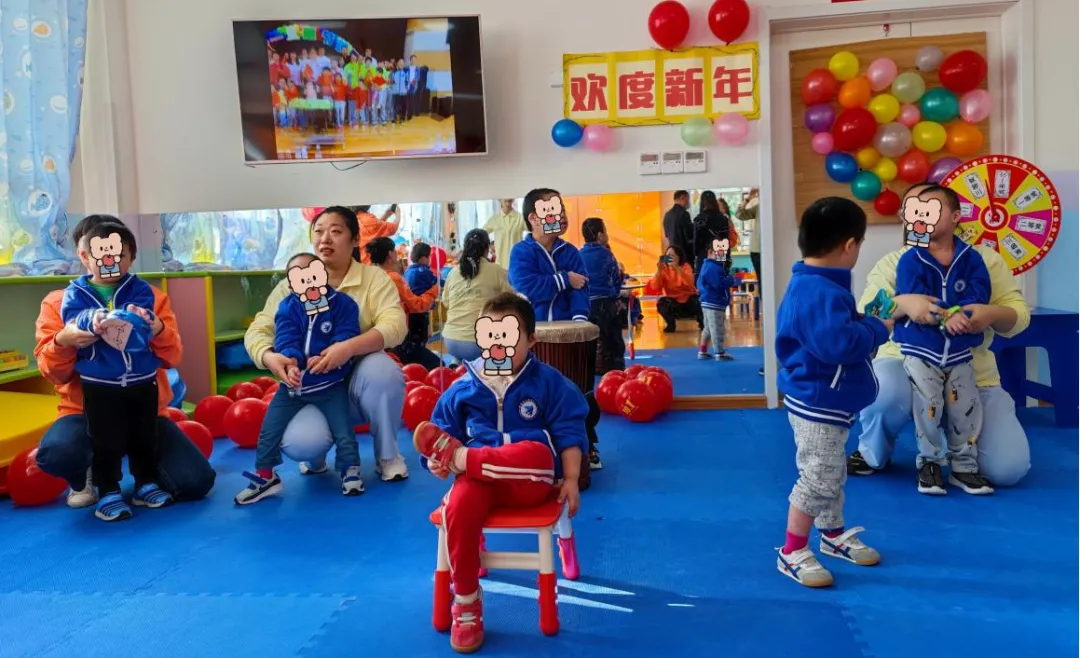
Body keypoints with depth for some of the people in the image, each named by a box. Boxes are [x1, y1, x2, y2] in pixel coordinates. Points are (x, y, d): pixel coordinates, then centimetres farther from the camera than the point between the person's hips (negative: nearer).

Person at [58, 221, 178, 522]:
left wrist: (117, 322, -41)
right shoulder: (76, 292, 1)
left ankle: (146, 485, 26)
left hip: (142, 380, 1)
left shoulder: (140, 289, -1)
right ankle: (108, 493, 14)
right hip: (99, 384, -1)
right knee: (106, 442, 3)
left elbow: (141, 321, -20)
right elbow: (74, 318, -19)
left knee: (145, 437, 12)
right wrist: (92, 321, -42)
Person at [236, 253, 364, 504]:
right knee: (269, 431, 3)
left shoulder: (342, 303, -7)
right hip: (293, 383, 2)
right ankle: (265, 476, 18)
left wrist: (326, 357, -33)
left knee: (343, 432, -4)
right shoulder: (287, 307, -3)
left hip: (330, 383, -2)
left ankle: (350, 470, 18)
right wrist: (290, 363, -35)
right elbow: (285, 339, -15)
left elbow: (346, 336, -16)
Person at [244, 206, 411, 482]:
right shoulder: (292, 285, 0)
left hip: (360, 381, 0)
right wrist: (269, 357, -29)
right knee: (299, 444, -32)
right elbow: (257, 331, -4)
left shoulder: (374, 278, -5)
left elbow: (394, 325, -20)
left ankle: (387, 455, -8)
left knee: (382, 368, -36)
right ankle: (316, 456, 11)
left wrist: (348, 348, -38)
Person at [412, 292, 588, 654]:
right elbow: (441, 433, 13)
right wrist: (435, 462, -9)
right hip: (481, 475, 2)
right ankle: (466, 603, -12)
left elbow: (568, 433, 4)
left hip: (532, 481, -2)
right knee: (459, 508, -32)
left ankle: (457, 456, -20)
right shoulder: (463, 388, 10)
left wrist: (571, 480, -7)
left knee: (537, 453, -39)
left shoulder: (548, 381, 6)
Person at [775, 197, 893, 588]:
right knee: (817, 479, -2)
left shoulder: (812, 286, 7)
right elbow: (840, 343, -37)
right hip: (817, 404, -11)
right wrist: (878, 329, -21)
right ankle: (792, 553, 12)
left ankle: (834, 536, 40)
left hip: (825, 402, 11)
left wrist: (861, 322, 9)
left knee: (832, 476, 23)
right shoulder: (821, 292, -28)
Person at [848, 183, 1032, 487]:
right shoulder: (892, 263, -1)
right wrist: (902, 303, -35)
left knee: (1008, 470, -11)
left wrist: (992, 314, -25)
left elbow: (1018, 316, -1)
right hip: (906, 366, -2)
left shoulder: (985, 258, 3)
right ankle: (873, 454, -4)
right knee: (883, 392, -39)